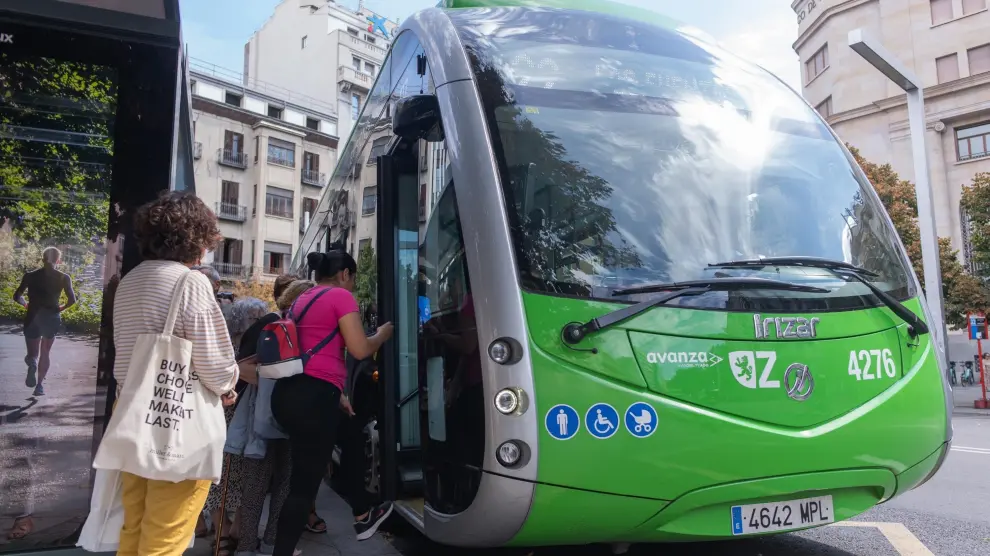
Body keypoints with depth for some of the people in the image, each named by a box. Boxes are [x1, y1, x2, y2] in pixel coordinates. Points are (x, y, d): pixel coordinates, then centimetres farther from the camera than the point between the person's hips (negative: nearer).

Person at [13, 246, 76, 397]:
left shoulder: (30, 276, 2)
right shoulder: (63, 278, -3)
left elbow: (17, 296, 0)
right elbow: (72, 300, -10)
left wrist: (26, 304, 19)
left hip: (32, 318, 0)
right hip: (52, 317, 0)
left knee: (32, 354, 11)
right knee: (45, 352, 15)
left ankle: (32, 362, -24)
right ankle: (40, 384, 7)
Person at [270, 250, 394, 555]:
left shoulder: (303, 299, 21)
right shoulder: (341, 296, -4)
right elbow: (360, 350, -11)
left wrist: (336, 395, 28)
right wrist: (382, 334, 10)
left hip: (288, 392, 10)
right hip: (313, 397, -10)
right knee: (304, 484, 0)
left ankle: (362, 517, 42)